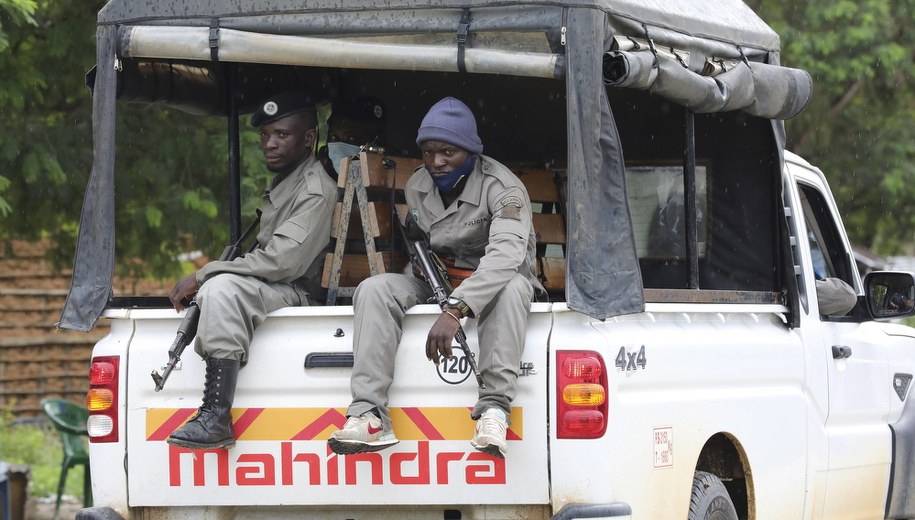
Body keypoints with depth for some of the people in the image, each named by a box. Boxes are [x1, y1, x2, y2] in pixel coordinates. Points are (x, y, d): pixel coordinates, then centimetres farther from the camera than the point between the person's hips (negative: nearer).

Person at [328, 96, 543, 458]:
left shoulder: (502, 189, -19)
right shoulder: (416, 188, 2)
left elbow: (506, 255, -38)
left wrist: (455, 310, -50)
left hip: (491, 281, -5)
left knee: (512, 288, -40)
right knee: (373, 289, -22)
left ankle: (493, 408, -45)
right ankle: (369, 413, -36)